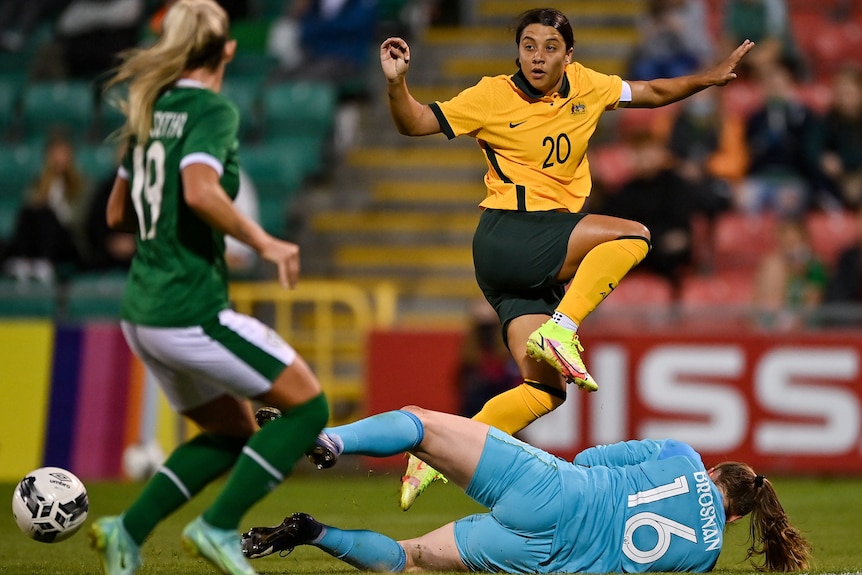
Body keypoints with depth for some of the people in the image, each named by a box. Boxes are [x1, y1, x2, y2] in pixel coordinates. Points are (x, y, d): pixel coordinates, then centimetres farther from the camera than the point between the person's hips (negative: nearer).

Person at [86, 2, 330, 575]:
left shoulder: (151, 109, 13)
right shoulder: (214, 110, -11)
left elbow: (118, 213, 19)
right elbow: (200, 189, -28)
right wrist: (263, 242, -19)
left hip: (142, 312, 9)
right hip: (193, 309, -9)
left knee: (233, 433, 20)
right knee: (309, 408, 1)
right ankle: (219, 528, -5)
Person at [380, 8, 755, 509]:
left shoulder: (584, 86, 10)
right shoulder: (493, 97, -5)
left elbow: (650, 93, 25)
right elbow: (415, 124, -4)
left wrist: (709, 78, 16)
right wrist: (397, 83, -23)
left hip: (541, 265, 6)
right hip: (506, 237, -6)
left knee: (546, 390, -3)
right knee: (632, 235, -20)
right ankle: (560, 332, -23)